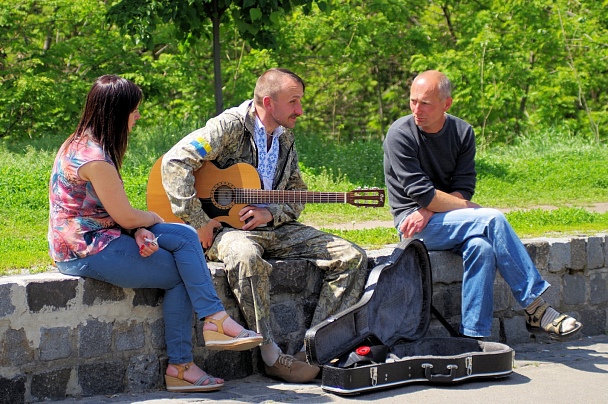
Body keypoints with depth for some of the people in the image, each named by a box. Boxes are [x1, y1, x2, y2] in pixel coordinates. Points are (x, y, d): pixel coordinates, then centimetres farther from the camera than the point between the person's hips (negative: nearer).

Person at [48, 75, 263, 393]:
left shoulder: (83, 145, 12)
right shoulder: (95, 158, -21)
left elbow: (117, 213, 12)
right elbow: (125, 216, -16)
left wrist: (139, 232, -7)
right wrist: (152, 220, 5)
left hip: (94, 237, 10)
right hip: (87, 252, -10)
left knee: (185, 236, -4)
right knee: (179, 274, -6)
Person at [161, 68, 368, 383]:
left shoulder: (285, 138, 13)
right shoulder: (229, 126, -9)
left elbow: (297, 193, 15)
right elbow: (175, 162, -19)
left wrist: (271, 213, -8)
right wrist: (197, 222, -22)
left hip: (274, 227, 7)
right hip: (227, 227, -7)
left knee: (352, 258, -8)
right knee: (247, 258, -43)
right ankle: (271, 355, -31)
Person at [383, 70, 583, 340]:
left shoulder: (462, 132, 4)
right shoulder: (400, 134, -11)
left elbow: (463, 188, -3)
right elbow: (421, 193, -17)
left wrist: (428, 211, -20)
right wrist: (474, 211, -15)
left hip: (439, 218, 5)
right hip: (413, 220, -5)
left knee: (481, 246, -31)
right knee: (493, 221, -26)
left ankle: (474, 337, -28)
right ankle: (535, 308, -22)